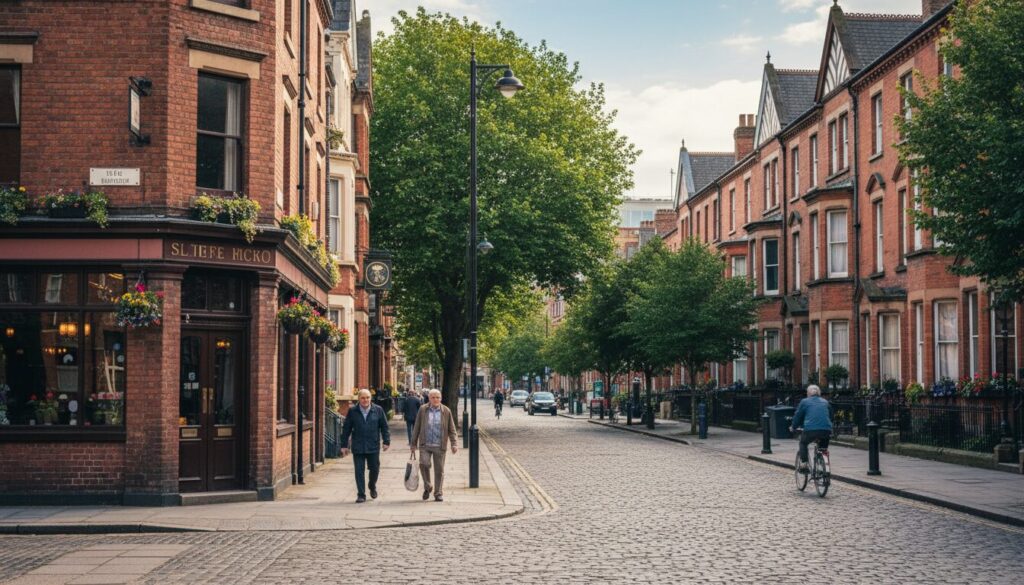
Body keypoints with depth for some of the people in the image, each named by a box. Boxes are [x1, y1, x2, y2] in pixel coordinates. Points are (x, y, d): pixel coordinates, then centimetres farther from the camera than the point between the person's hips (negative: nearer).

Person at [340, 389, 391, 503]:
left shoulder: (378, 410, 2)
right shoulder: (352, 412, 1)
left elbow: (384, 427, 6)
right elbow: (346, 429, 4)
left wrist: (386, 441, -1)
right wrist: (344, 445, 2)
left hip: (373, 447, 1)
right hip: (358, 448, -1)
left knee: (374, 469, 8)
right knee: (359, 471, -1)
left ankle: (372, 487, 36)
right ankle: (361, 495, 6)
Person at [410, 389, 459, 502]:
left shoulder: (446, 411, 3)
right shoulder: (422, 410, 3)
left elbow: (452, 430, 5)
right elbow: (417, 428, 9)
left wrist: (454, 444, -6)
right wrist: (413, 444, 9)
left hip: (439, 446, 0)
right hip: (425, 445, 0)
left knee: (439, 470, 3)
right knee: (424, 464, -19)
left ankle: (438, 494, 16)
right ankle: (427, 487, 3)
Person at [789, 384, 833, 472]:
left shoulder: (804, 402, 13)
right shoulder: (825, 402, 23)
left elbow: (798, 416, 17)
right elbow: (830, 416, 31)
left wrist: (793, 427, 34)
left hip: (811, 429, -3)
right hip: (826, 431, 3)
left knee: (803, 443, 24)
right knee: (823, 448, 25)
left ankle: (803, 464, 12)